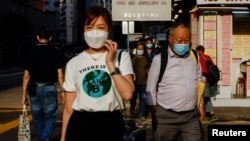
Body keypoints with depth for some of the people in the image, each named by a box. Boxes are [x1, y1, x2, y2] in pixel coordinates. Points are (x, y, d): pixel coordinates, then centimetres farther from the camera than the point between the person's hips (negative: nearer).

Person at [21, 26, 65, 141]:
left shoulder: (30, 53, -2)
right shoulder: (55, 53, -5)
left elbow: (26, 76, -2)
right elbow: (60, 75, -5)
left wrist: (24, 95, 3)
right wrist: (63, 91, 7)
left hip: (34, 89, 2)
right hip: (49, 88, -2)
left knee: (37, 119, 15)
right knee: (51, 117, 8)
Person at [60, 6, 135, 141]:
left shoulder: (121, 57, 1)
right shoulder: (73, 63, 5)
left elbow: (127, 93, -14)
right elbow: (68, 107, 6)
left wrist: (110, 63, -13)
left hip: (111, 124, -1)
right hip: (80, 124, 1)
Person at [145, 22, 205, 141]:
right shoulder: (159, 59, -7)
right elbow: (151, 90, -2)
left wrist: (201, 105, 13)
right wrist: (154, 114, 1)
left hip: (192, 116, 3)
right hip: (166, 117, -3)